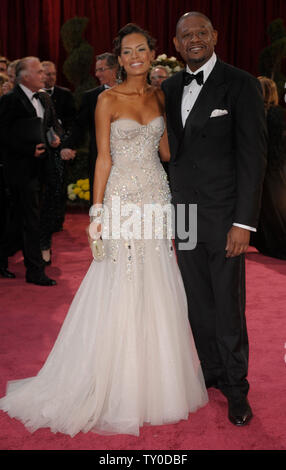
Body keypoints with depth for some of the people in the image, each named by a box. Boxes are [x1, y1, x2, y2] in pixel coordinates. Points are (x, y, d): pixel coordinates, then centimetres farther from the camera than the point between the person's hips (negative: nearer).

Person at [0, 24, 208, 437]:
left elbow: (167, 149, 14)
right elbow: (104, 159, -5)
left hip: (158, 196, 5)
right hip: (123, 198, -5)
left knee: (159, 292, 9)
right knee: (122, 294, 0)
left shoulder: (159, 96, 10)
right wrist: (98, 213, -9)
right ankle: (120, 390, 15)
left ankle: (157, 383, 25)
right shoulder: (109, 100, -4)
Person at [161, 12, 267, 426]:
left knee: (228, 306, 2)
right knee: (197, 303, 14)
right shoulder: (169, 88, 10)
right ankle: (212, 372, 32)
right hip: (183, 213, 5)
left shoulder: (241, 85, -7)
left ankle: (236, 389, 20)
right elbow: (169, 149, 13)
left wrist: (243, 222, -16)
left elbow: (252, 156, -11)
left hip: (223, 215, -5)